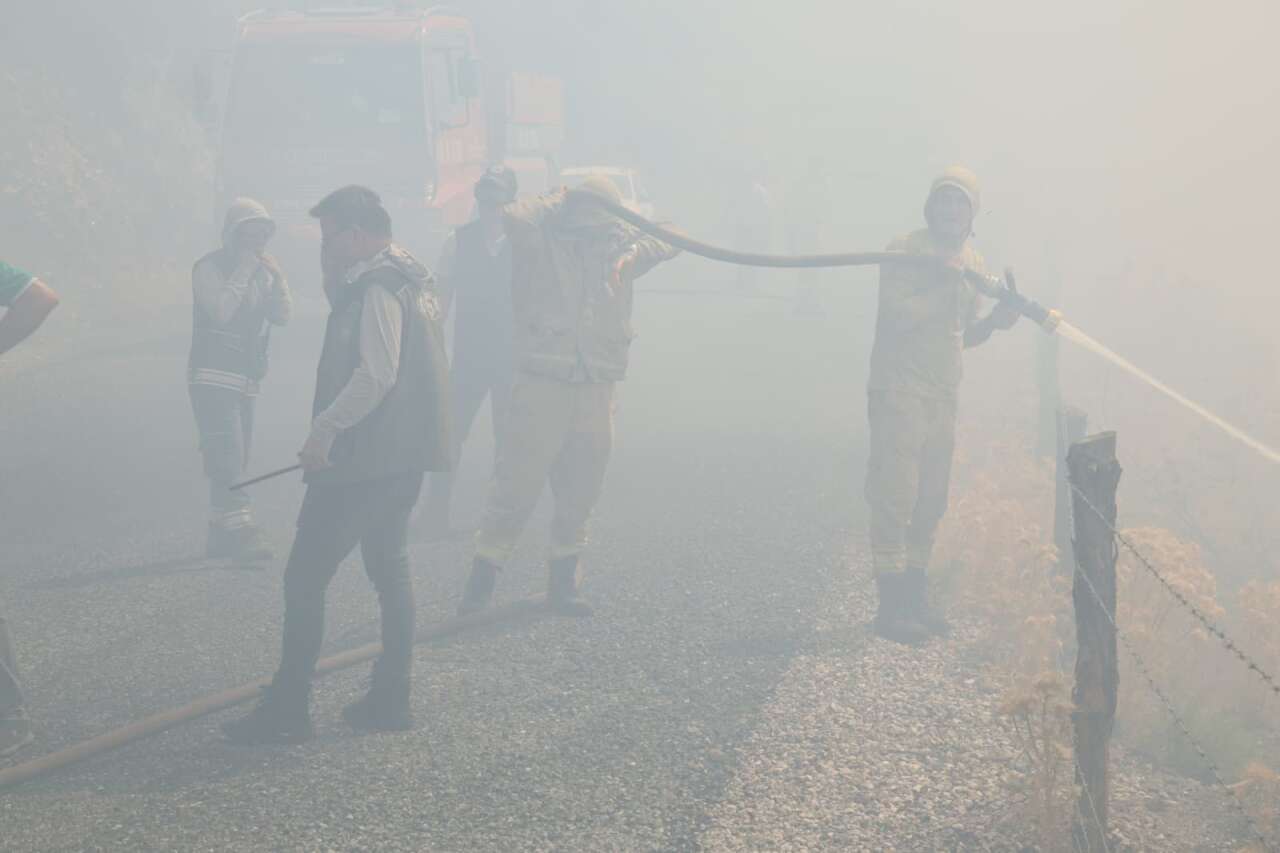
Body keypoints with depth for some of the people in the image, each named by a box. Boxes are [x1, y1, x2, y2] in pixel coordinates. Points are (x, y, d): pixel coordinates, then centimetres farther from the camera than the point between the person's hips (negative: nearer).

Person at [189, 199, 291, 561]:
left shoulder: (260, 271, 15)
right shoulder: (209, 267, -6)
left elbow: (282, 315, 9)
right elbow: (220, 311, -20)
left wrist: (277, 277, -5)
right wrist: (243, 272, -17)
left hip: (245, 380, 8)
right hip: (212, 377, -8)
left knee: (233, 462, 8)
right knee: (227, 458, -15)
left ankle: (220, 535, 13)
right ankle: (241, 532, -22)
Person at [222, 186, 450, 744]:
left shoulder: (377, 289, -15)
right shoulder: (410, 281, 16)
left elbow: (377, 374, -25)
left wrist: (324, 429, -22)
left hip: (364, 460, -11)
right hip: (401, 457, 11)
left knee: (305, 577, -6)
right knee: (390, 571, 16)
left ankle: (287, 710, -4)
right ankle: (390, 701, 20)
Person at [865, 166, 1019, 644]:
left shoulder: (972, 263, 13)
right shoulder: (905, 251, -8)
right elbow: (895, 316, -20)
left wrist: (995, 322, 0)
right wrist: (942, 286, -22)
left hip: (943, 394, 7)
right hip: (899, 389, -7)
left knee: (930, 501, 11)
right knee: (895, 496, -8)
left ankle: (914, 597, 19)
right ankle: (891, 606, -6)